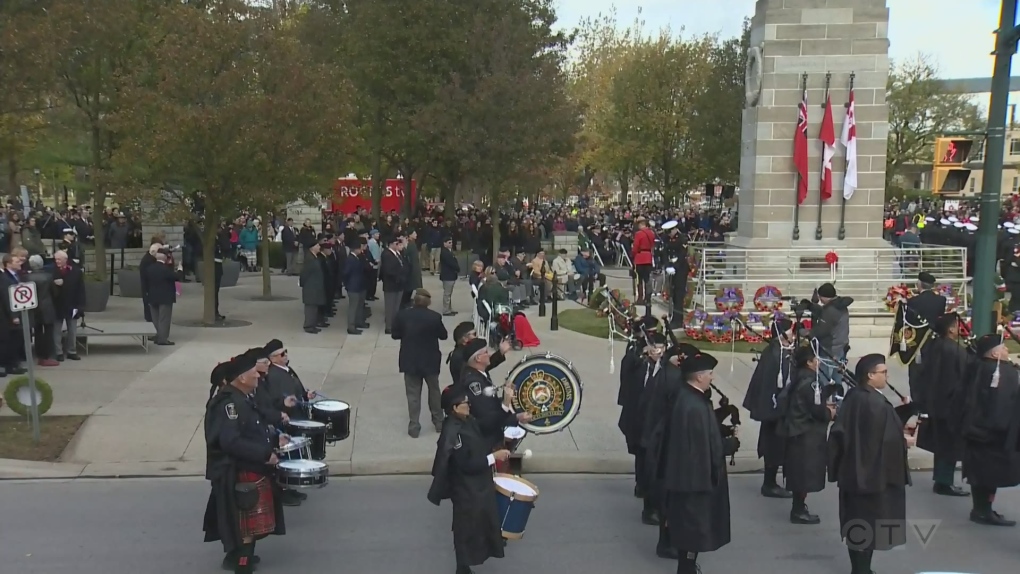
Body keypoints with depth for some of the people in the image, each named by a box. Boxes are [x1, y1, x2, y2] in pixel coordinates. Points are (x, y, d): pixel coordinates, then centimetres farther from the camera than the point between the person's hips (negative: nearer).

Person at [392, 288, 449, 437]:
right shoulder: (435, 316, -14)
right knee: (434, 390, 19)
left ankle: (414, 427, 6)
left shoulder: (403, 315, -11)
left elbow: (394, 335, -1)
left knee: (413, 394, 7)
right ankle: (439, 422, 28)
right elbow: (444, 336, -2)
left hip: (410, 361, 0)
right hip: (430, 360, 0)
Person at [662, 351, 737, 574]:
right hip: (696, 474, -10)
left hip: (687, 472, 10)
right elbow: (707, 446, -24)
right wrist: (732, 443, -10)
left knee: (687, 523, 21)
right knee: (695, 525, 3)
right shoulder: (695, 406, -27)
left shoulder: (687, 396, 5)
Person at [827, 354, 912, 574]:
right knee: (869, 525, 3)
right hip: (873, 472, -8)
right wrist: (904, 441, -4)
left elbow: (840, 432, 9)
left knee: (855, 523, 15)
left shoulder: (852, 397, 3)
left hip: (852, 470, 8)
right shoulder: (876, 403, -22)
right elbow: (887, 439, -23)